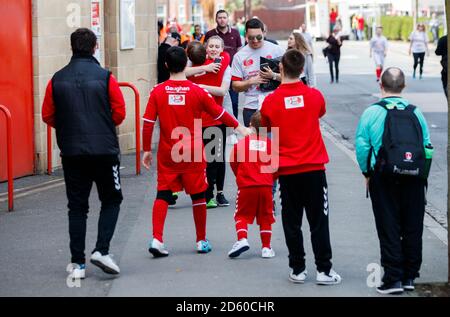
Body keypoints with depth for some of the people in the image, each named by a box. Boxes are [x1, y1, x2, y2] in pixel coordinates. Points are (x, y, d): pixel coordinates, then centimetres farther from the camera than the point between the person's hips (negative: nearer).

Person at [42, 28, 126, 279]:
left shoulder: (57, 80, 1)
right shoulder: (105, 77, -6)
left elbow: (48, 116, 5)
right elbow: (119, 113, -4)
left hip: (71, 152, 3)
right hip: (105, 151, -2)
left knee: (77, 206, 9)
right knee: (111, 200, 12)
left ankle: (78, 263, 8)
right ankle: (102, 250, -4)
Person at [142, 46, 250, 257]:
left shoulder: (157, 92, -5)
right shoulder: (197, 92, -7)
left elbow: (147, 124, -4)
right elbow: (219, 113, 4)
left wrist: (146, 150, 6)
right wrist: (238, 127, 20)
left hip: (167, 154, 1)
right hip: (193, 154, -1)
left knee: (163, 194, 4)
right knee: (198, 195, 11)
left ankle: (157, 239, -8)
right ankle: (202, 241, 20)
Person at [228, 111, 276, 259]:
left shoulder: (241, 143, 1)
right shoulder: (271, 144, 2)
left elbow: (233, 163, 10)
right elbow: (276, 167, 7)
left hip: (246, 186, -1)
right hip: (266, 185, 1)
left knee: (242, 215, 10)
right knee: (265, 217, 13)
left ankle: (242, 239, -12)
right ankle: (266, 247, 13)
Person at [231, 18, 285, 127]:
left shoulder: (276, 50, 2)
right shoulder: (240, 56, 6)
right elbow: (235, 86, 6)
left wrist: (274, 76, -18)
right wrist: (250, 82, -12)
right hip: (251, 107, 2)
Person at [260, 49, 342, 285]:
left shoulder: (270, 101, -7)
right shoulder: (315, 96, -5)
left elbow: (266, 127, 9)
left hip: (287, 170, 0)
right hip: (314, 168, 0)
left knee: (292, 222, 9)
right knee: (319, 221, 5)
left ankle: (297, 270, 11)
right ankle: (324, 270, 5)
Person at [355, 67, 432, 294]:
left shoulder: (371, 113, -5)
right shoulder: (416, 113, 2)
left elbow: (361, 146, -8)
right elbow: (427, 145, 2)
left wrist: (367, 173, 5)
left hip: (383, 179, -2)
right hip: (413, 179, 2)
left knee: (388, 228, 3)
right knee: (413, 227, 11)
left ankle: (393, 278, 1)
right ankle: (410, 277, 17)